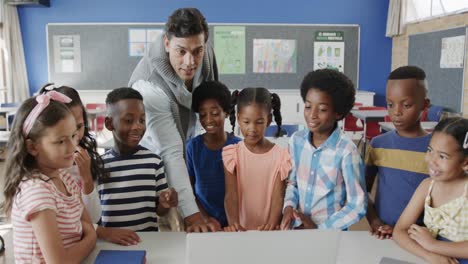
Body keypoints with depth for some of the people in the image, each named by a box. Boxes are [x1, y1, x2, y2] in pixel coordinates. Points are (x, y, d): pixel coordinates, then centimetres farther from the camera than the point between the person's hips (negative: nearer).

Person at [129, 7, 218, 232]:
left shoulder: (205, 51, -21)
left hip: (187, 141, 6)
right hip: (155, 152, -5)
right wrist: (191, 213, -44)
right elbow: (171, 153, -41)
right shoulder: (150, 87, -39)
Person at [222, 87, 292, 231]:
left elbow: (278, 197, -6)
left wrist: (272, 224, -23)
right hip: (241, 228, 0)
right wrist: (233, 223, -24)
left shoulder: (280, 155, -2)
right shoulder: (232, 153, -2)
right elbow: (230, 195, -8)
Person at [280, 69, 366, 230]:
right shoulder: (296, 140, -3)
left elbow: (357, 206, -11)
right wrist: (289, 207, -7)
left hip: (330, 233, -3)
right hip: (297, 228, 3)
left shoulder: (346, 151, -16)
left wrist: (319, 228, -10)